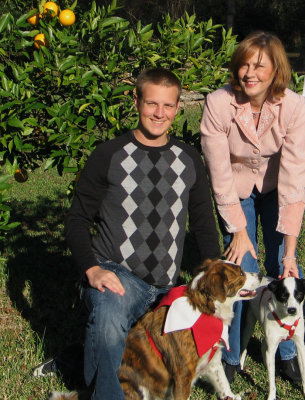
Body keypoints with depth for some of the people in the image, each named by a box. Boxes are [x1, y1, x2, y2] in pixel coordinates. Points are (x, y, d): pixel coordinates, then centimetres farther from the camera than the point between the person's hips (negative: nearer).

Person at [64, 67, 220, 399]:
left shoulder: (189, 160, 11)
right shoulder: (109, 156, 0)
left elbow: (203, 222, 19)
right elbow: (77, 220, 1)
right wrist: (92, 270, -15)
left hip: (166, 285, 5)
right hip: (115, 273, -5)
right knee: (108, 326, -37)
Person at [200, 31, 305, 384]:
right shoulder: (218, 104, -28)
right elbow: (220, 175, -21)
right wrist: (238, 230, -17)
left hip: (275, 188, 1)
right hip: (235, 190, -1)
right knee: (242, 269, -8)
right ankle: (231, 356, 11)